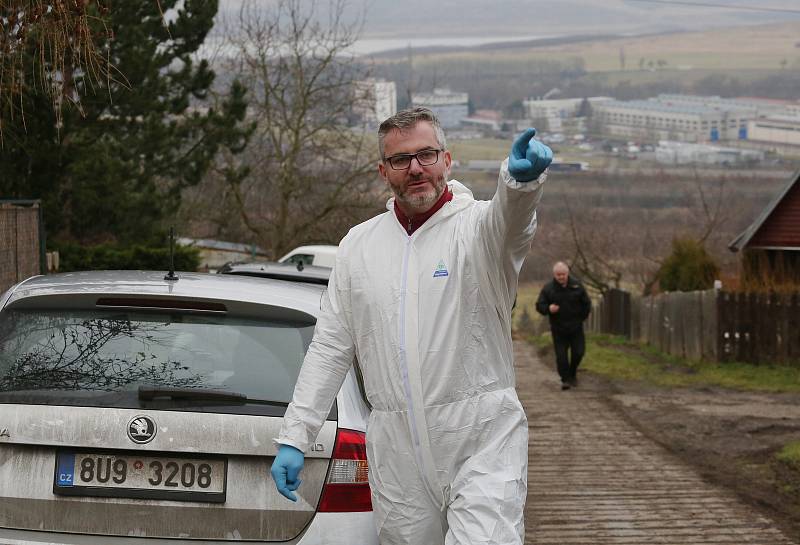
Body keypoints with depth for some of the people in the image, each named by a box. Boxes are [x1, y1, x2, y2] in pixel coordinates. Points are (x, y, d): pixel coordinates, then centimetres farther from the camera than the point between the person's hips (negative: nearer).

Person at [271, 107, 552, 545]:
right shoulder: (358, 245, 11)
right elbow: (329, 349, 14)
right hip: (396, 450, 4)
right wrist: (293, 438, 7)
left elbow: (508, 217, -30)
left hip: (482, 442, -4)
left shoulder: (476, 226, -3)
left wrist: (521, 179, -54)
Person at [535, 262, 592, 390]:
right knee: (561, 355, -5)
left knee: (578, 352, 1)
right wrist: (548, 309, -25)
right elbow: (539, 306, -5)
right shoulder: (548, 288, -5)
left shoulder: (576, 285, -1)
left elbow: (586, 303, 10)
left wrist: (582, 317, 7)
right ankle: (565, 379, 6)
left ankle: (572, 373, 26)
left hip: (576, 327, 1)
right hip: (558, 328, -1)